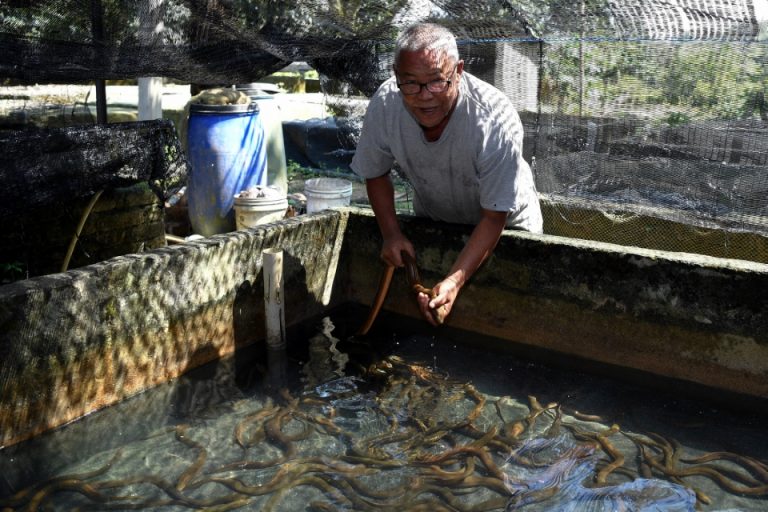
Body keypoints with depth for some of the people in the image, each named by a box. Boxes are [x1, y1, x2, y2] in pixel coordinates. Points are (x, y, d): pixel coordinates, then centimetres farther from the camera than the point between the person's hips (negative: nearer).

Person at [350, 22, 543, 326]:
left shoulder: (496, 121, -37)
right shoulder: (384, 104, -26)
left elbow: (494, 218, -31)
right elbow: (376, 173, -7)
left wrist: (455, 281, -42)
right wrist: (391, 234, -19)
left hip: (505, 223, -3)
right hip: (431, 219, 3)